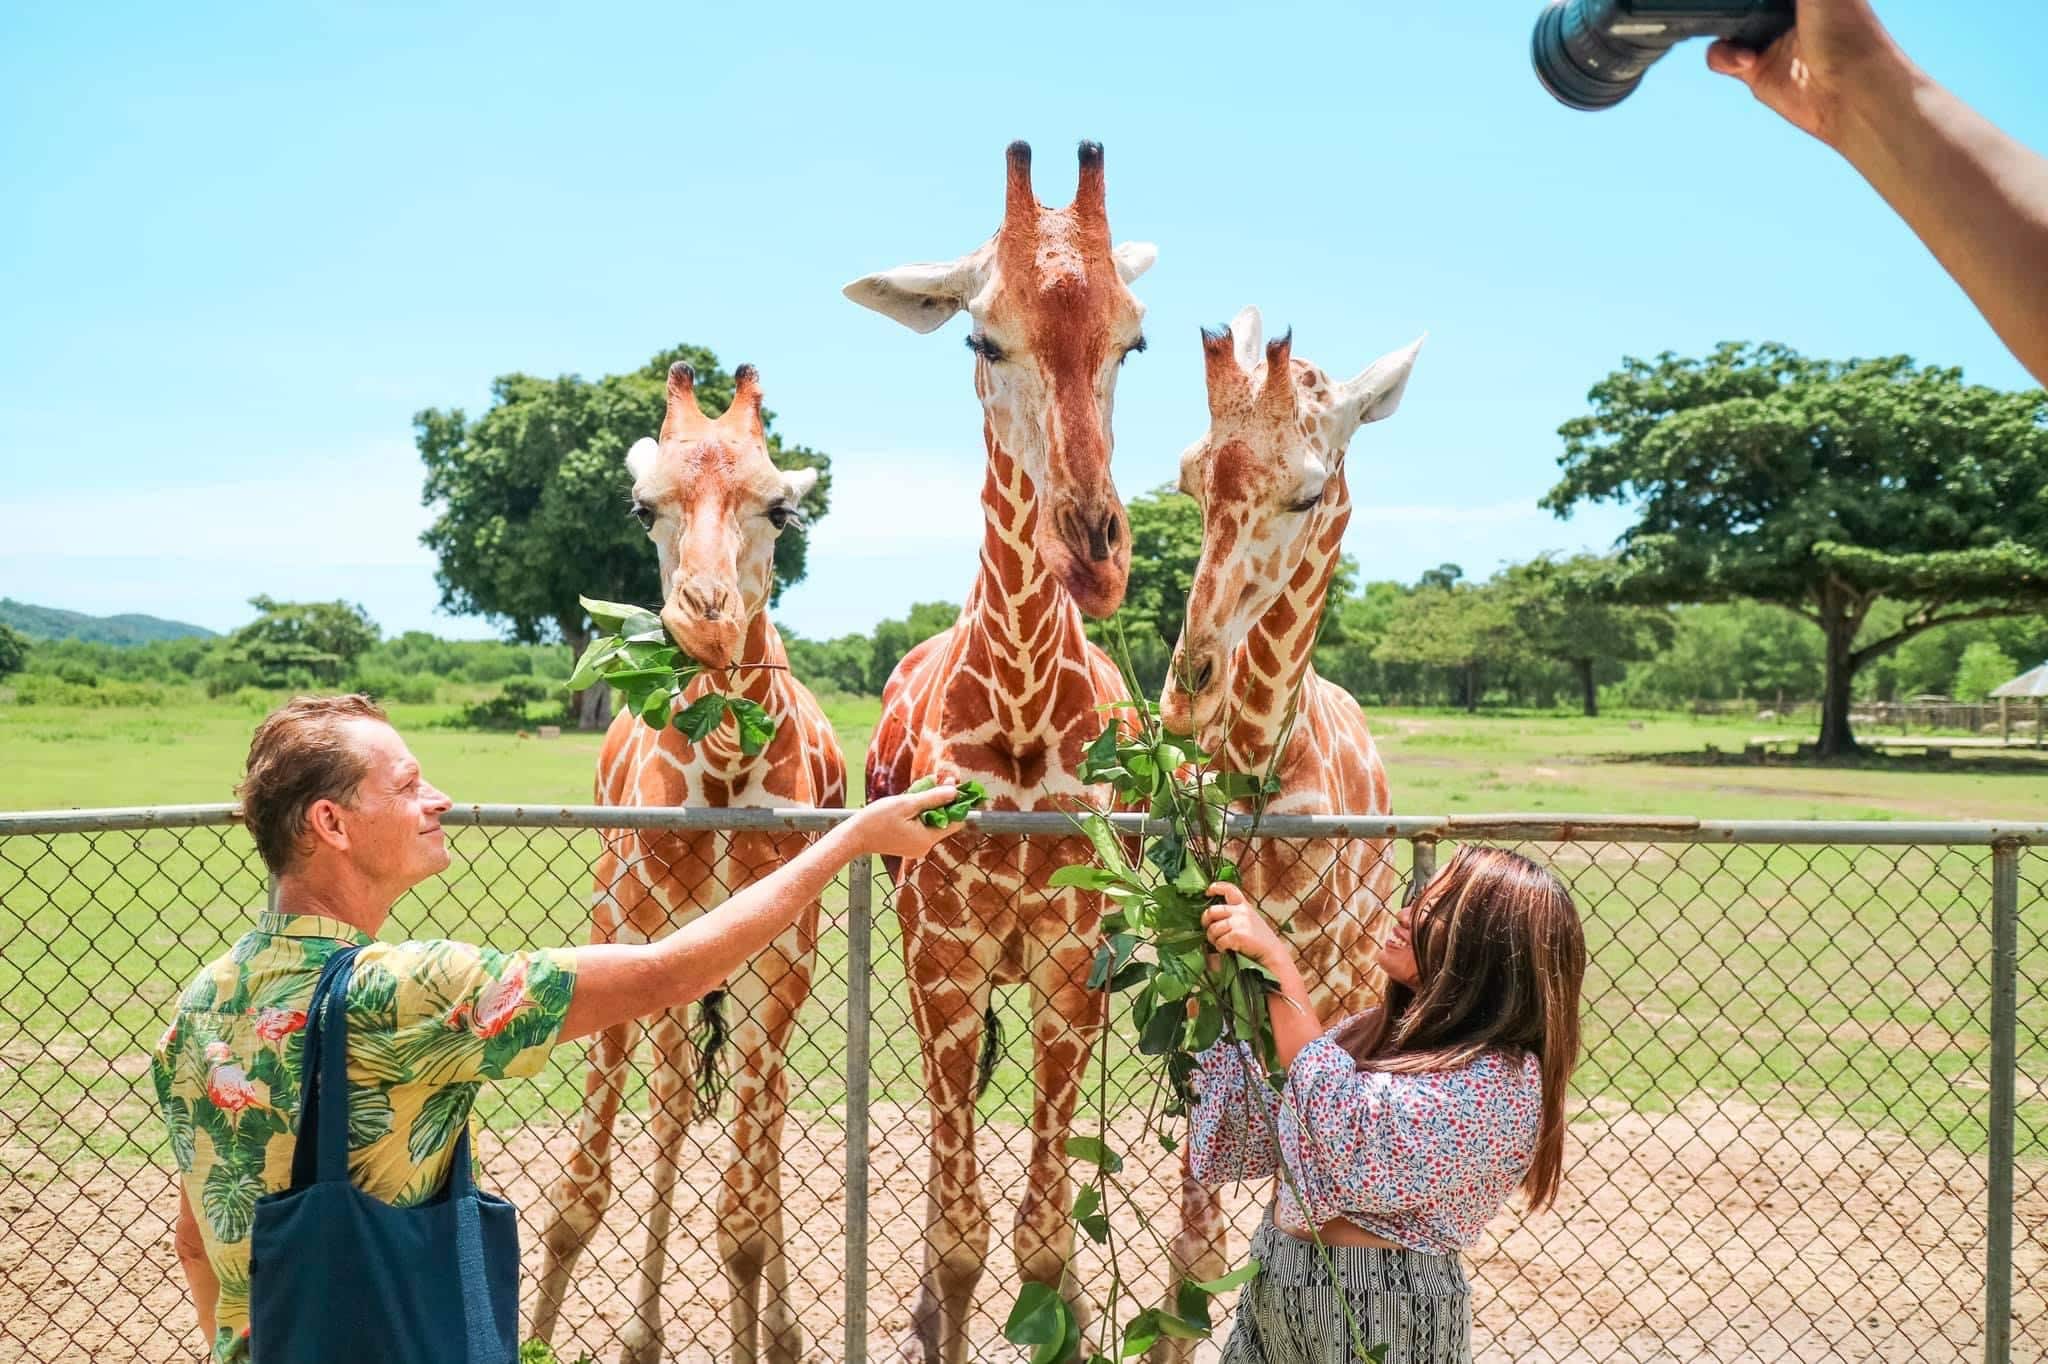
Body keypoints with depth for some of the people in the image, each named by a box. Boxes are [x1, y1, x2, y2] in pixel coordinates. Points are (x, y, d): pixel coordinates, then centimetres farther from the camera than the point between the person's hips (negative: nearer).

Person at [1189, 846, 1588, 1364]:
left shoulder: (1499, 1082, -21)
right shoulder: (1382, 1030, 3)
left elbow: (1349, 1140, -32)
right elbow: (1259, 1130, 4)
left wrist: (1277, 965, -30)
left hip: (1380, 1317, -7)